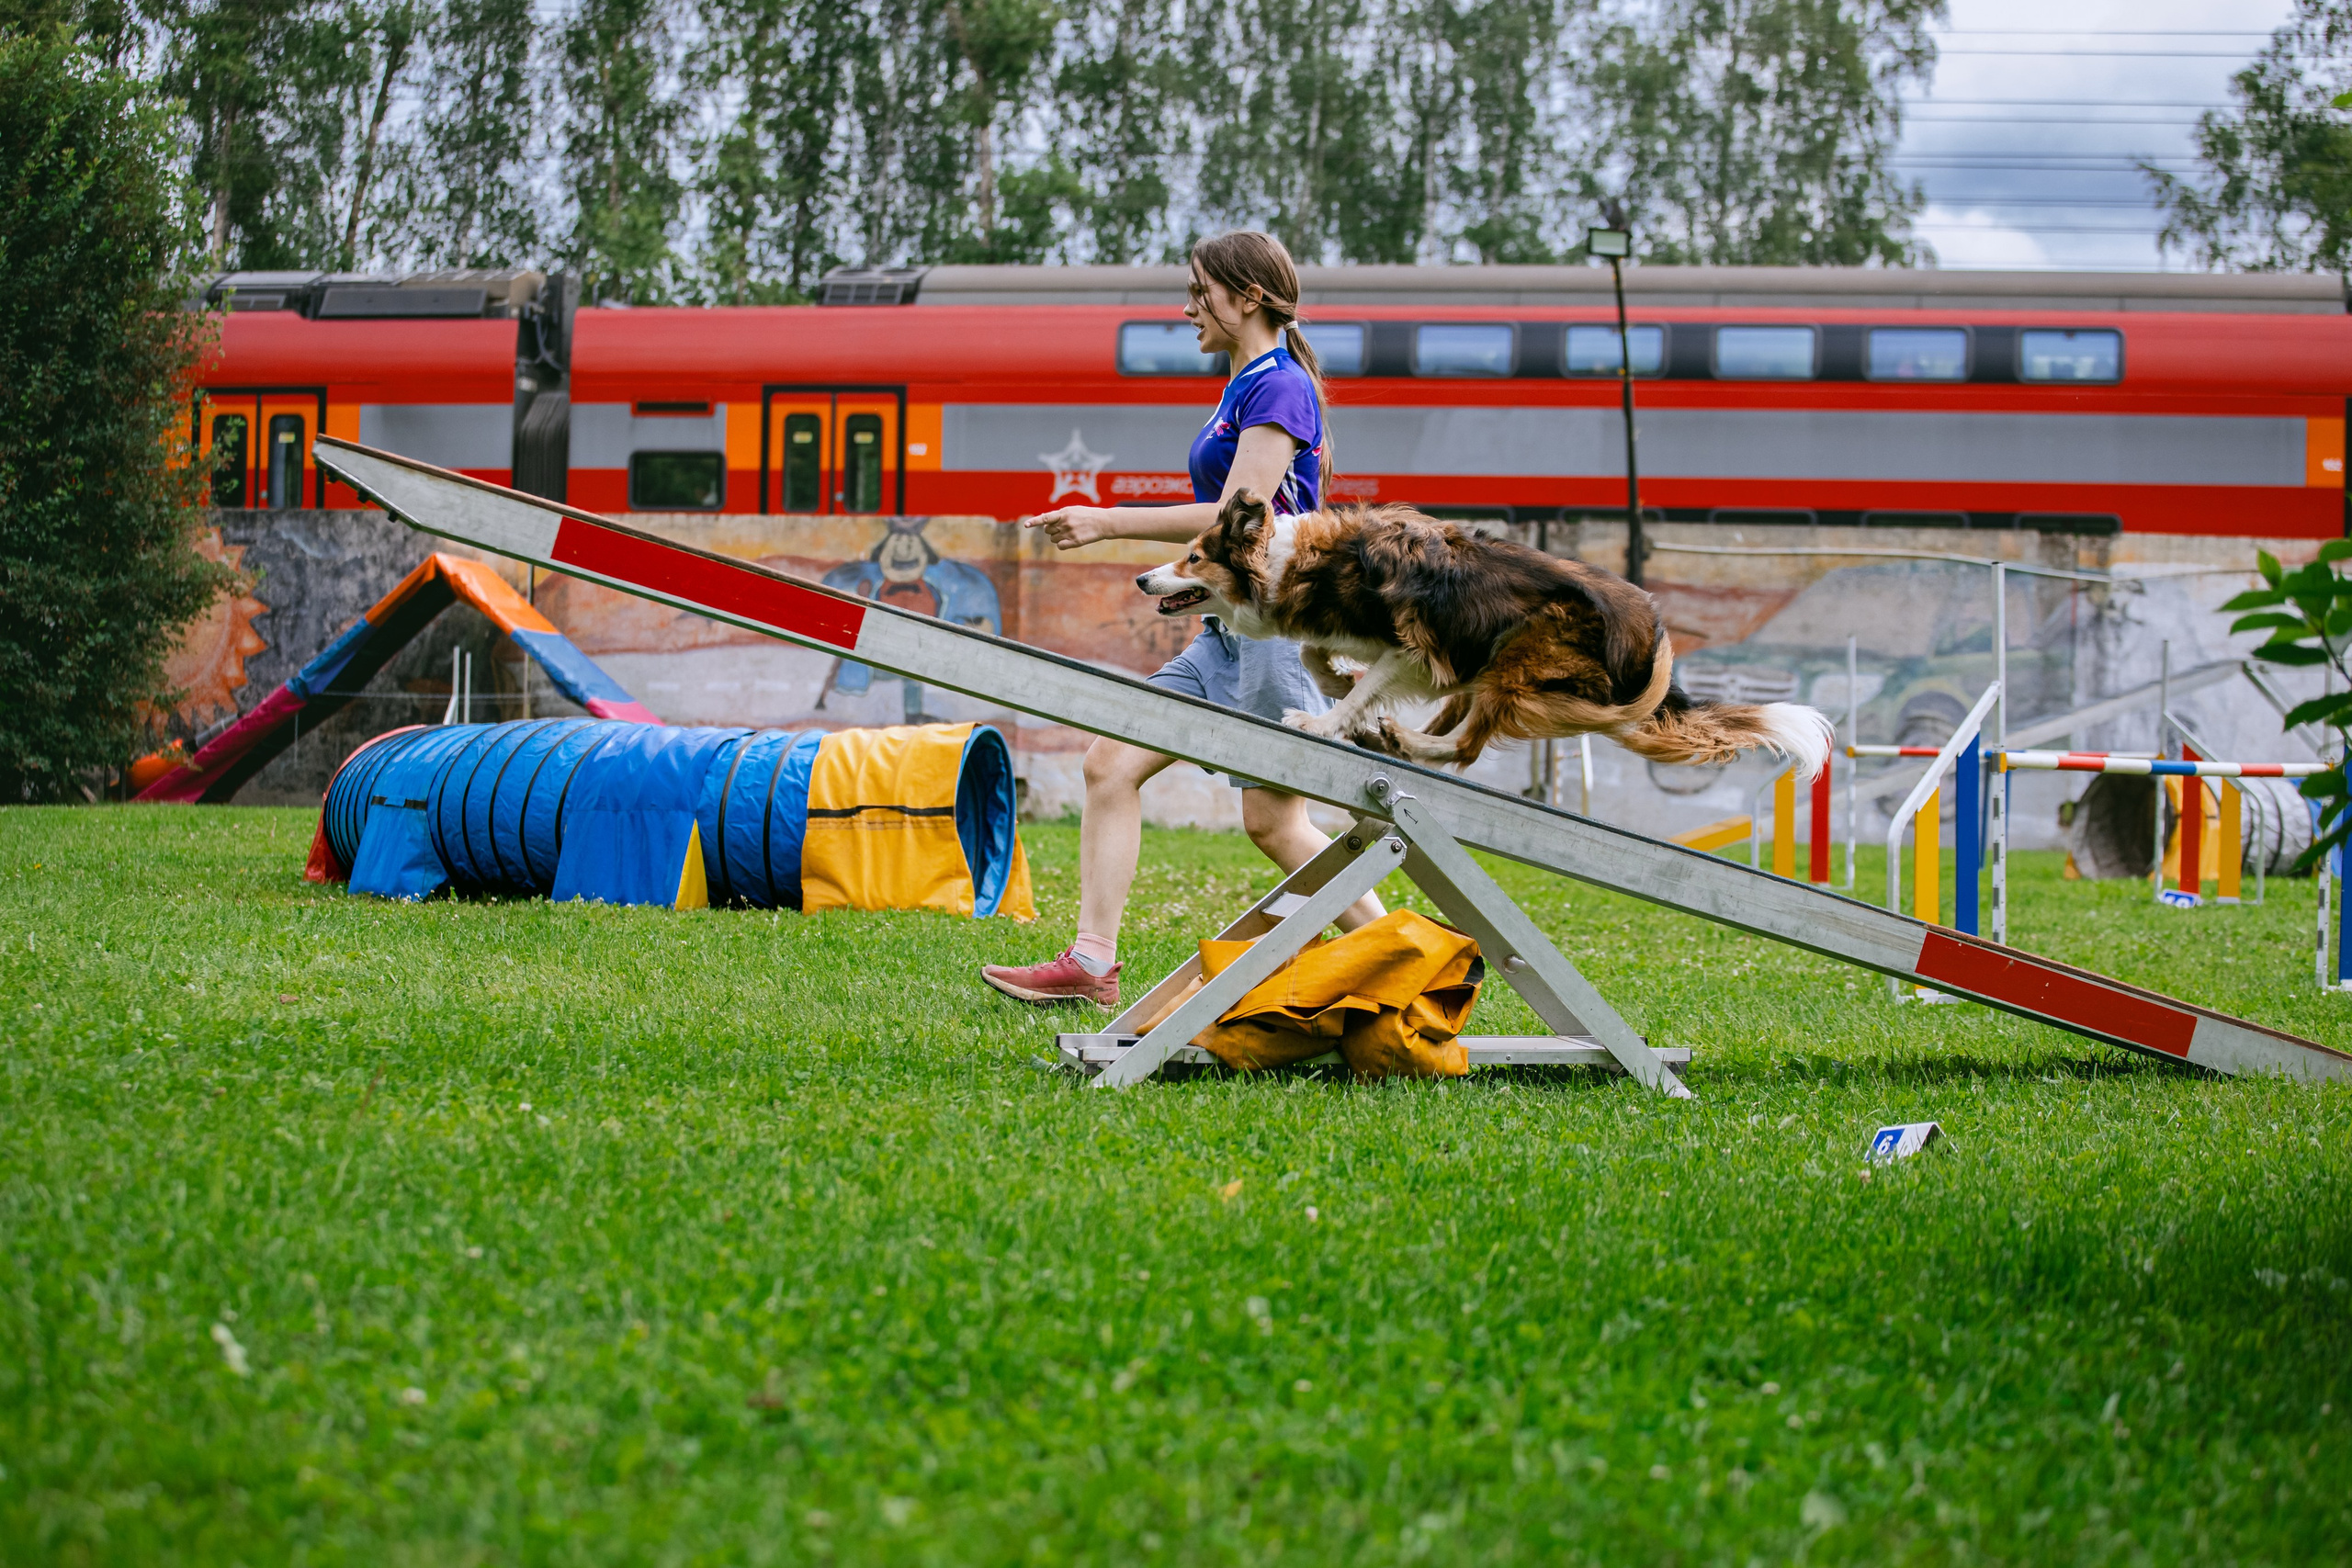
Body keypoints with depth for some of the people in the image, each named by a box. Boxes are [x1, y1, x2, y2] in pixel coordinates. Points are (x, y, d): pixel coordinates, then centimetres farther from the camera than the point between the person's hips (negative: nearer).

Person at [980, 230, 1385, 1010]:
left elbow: (1238, 517, -19)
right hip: (1230, 627, 10)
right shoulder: (1246, 388, 17)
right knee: (1112, 761, 2)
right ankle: (1091, 962, 0)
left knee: (1273, 821, -7)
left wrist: (1109, 523, -17)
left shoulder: (1280, 387, -13)